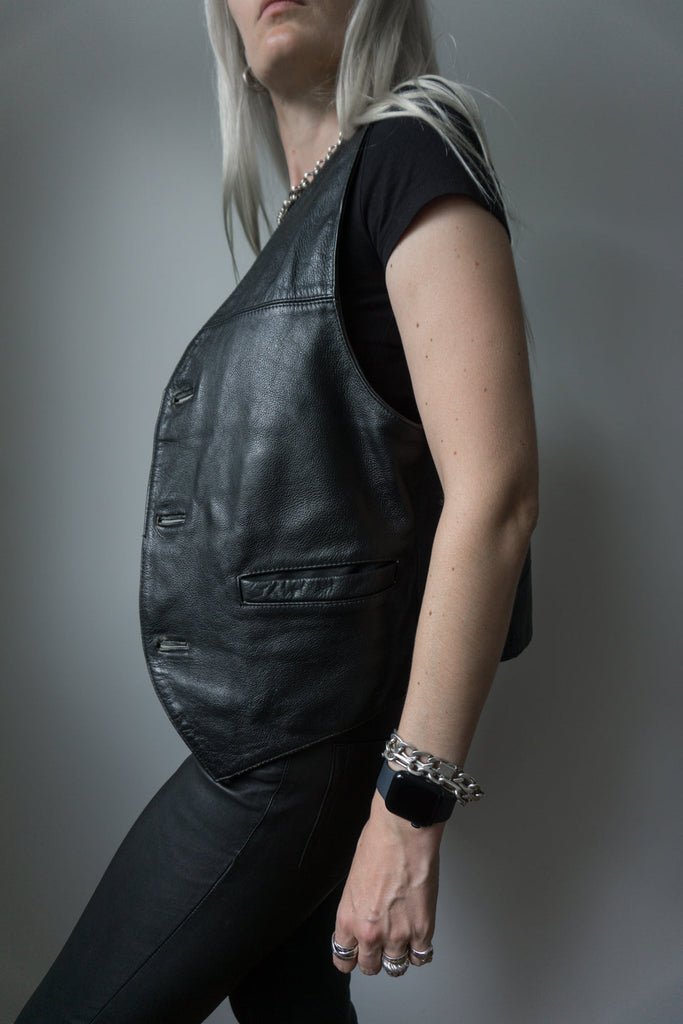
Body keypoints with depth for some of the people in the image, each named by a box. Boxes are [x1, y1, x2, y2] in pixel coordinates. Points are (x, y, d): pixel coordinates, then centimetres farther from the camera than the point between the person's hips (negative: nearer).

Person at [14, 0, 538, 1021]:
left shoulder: (409, 153, -12)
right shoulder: (307, 215, 15)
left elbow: (494, 493, -22)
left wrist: (414, 806, -22)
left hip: (300, 745, -8)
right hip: (256, 720, 8)